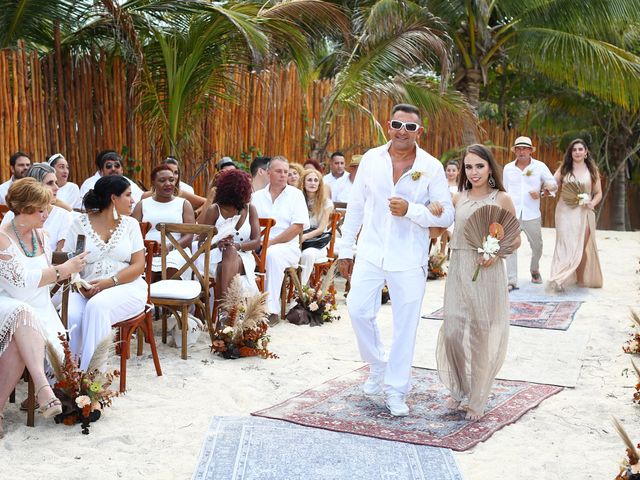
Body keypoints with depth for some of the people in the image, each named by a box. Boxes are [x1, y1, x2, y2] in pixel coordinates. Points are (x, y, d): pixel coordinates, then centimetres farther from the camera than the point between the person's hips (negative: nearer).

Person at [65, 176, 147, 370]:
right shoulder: (81, 223, 6)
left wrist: (109, 282, -13)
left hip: (125, 287, 0)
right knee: (69, 315, -31)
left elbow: (138, 265, 2)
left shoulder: (130, 224, 9)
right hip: (86, 289, 1)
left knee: (97, 306, -33)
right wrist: (80, 286, -16)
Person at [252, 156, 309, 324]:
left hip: (286, 246, -3)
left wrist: (271, 242, -13)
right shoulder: (257, 196, 15)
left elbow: (298, 227, -6)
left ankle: (272, 310, -33)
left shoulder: (295, 194, 6)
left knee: (273, 254, -36)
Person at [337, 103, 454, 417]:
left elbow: (446, 215, -4)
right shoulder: (371, 159, 2)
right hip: (371, 253, 2)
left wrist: (410, 210, -20)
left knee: (405, 324, 5)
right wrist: (345, 249, 7)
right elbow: (355, 206, 8)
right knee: (358, 310, -4)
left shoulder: (432, 167, -5)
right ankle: (377, 365, 24)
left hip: (409, 259, -2)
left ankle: (396, 390, 20)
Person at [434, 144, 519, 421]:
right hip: (458, 270, 3)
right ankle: (459, 390, 23)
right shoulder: (458, 198, 9)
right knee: (453, 332, 0)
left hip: (487, 272, -2)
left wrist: (497, 252, -15)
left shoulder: (501, 199, 1)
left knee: (482, 335, 3)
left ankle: (476, 399, 19)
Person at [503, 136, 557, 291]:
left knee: (537, 246, 12)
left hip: (532, 214, 0)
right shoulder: (508, 168, 9)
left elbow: (554, 184, 6)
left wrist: (541, 192, -14)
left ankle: (535, 270, 39)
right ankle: (511, 280, -7)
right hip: (511, 214, 0)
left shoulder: (540, 167, 3)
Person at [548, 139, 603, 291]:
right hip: (565, 211, -1)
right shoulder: (564, 169, 5)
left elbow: (598, 193, 9)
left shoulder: (592, 170, 7)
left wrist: (593, 203, -10)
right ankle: (559, 279, -14)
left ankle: (582, 279, 21)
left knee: (582, 246, 7)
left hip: (584, 213, 1)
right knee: (566, 244, -9)